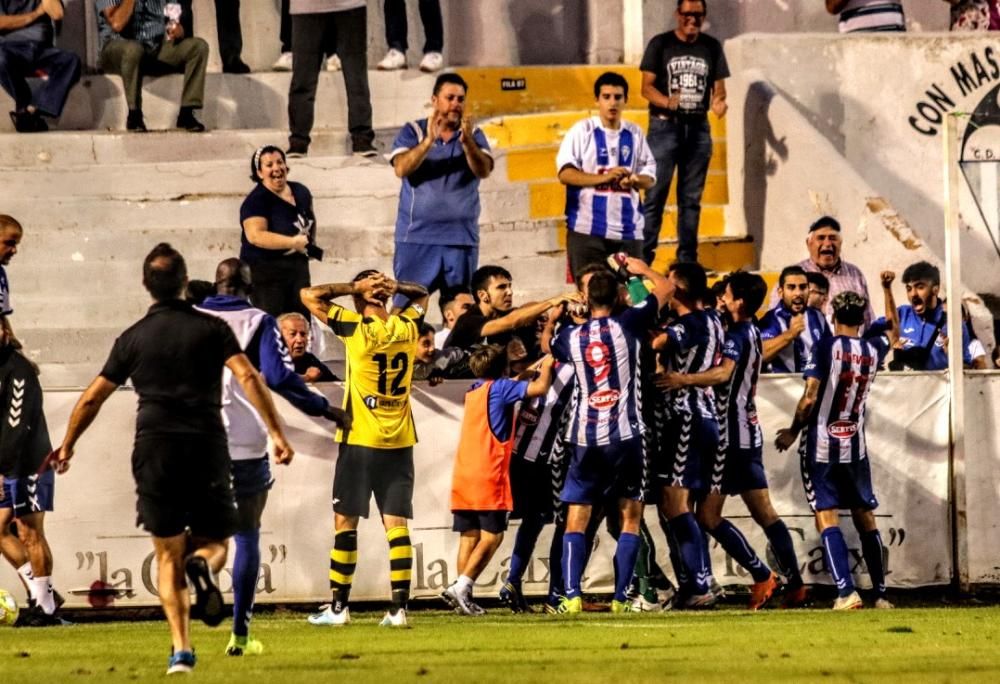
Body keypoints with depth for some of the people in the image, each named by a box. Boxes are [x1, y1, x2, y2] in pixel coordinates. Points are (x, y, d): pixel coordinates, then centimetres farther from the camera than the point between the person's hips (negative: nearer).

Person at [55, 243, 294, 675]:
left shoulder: (133, 338, 8)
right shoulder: (210, 328, 3)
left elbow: (92, 399, 13)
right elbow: (247, 377, -10)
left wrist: (67, 445, 28)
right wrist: (276, 433, -9)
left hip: (155, 449, 1)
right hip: (207, 446, -1)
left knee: (168, 557, 7)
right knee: (214, 542, 13)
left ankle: (181, 649, -6)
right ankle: (201, 566, -25)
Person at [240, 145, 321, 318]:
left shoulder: (301, 192, 7)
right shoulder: (256, 201, -16)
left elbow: (310, 219, 27)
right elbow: (255, 235, -29)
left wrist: (311, 243, 11)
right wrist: (293, 242, -32)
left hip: (298, 266, 7)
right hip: (265, 270, -7)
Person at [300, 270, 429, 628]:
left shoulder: (356, 328, -11)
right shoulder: (407, 327, 2)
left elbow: (310, 296, -5)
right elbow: (421, 294, 23)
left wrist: (353, 287, -2)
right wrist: (394, 286, 4)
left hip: (360, 441, -4)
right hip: (400, 441, 4)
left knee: (345, 522, 5)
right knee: (396, 524, 1)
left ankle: (338, 606, 6)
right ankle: (399, 608, -5)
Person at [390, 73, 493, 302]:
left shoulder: (474, 135, 9)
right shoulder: (413, 132, 5)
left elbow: (484, 170, -7)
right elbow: (401, 169, -10)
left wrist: (467, 143, -25)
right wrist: (429, 141, -23)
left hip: (461, 239, 2)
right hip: (417, 238, -2)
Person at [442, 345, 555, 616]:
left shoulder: (473, 392, 20)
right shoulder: (500, 388, -3)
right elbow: (540, 388, -11)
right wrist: (546, 367, 8)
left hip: (463, 476, 7)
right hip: (488, 476, -7)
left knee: (469, 535, 6)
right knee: (492, 535, -5)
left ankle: (463, 597, -2)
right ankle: (462, 585, -19)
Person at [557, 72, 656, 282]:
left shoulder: (635, 134, 11)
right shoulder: (582, 131, -1)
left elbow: (649, 177, 12)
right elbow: (565, 174, -8)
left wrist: (635, 180, -12)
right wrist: (604, 178, -20)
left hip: (628, 230, 4)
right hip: (588, 229, -4)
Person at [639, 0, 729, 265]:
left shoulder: (712, 47, 9)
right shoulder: (660, 44, 0)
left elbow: (719, 86, 9)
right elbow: (647, 86, -5)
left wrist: (718, 101, -15)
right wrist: (667, 102, -25)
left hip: (698, 127, 4)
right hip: (665, 126, -3)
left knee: (691, 198, 7)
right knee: (655, 195, -8)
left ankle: (687, 260, 11)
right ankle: (643, 257, -8)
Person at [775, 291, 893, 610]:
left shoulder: (826, 347, -11)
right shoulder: (873, 351, 4)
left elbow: (810, 398, -15)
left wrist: (793, 431, -1)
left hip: (821, 445, -4)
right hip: (855, 447, 4)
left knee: (827, 518, -7)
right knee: (865, 519, 13)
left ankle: (846, 592, -20)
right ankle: (881, 594, 15)